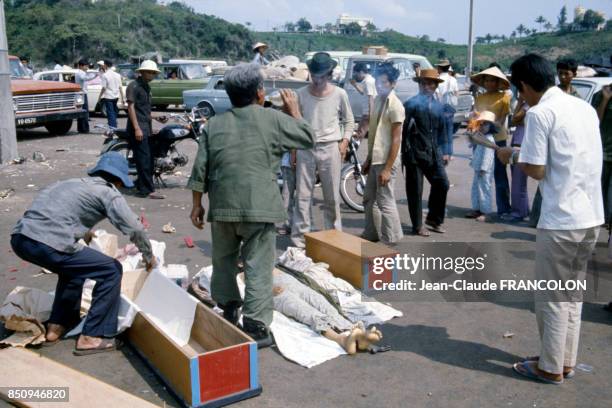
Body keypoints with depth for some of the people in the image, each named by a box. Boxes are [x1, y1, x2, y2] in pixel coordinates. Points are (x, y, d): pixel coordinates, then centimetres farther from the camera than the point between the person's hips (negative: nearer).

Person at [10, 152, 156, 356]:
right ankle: (92, 337, 8)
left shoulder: (73, 183, 28)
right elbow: (134, 229, -1)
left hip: (20, 238, 8)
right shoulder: (108, 192, 6)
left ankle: (58, 324, 37)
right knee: (111, 270, 6)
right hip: (48, 245, -8)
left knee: (73, 266, 33)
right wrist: (148, 256, 16)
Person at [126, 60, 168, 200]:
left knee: (149, 159, 10)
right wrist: (137, 128, -21)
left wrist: (156, 117, 13)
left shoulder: (146, 87, 19)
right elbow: (131, 107, -15)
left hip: (147, 128, 9)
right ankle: (149, 190, -10)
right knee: (144, 159, -10)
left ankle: (141, 185, 21)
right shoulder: (134, 86, -8)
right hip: (138, 128, -9)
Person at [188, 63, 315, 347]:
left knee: (223, 261, 21)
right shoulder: (272, 119, 0)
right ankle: (255, 328, 3)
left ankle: (227, 313, 32)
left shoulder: (214, 124, 10)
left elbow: (200, 169, 7)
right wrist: (294, 112, 23)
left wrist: (197, 205, 14)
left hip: (222, 206, 4)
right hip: (259, 207, -4)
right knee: (258, 268, 1)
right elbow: (308, 138, 9)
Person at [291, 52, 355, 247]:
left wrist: (344, 142, -2)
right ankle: (299, 238, 8)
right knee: (303, 196, 1)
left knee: (332, 197, 7)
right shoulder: (301, 94, 2)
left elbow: (349, 121, 12)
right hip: (305, 149, 0)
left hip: (330, 148, 0)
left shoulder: (340, 94, 1)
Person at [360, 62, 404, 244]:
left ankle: (390, 243, 7)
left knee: (385, 202, -3)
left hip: (386, 161, -9)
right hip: (375, 159, 9)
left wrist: (387, 168, -20)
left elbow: (396, 139, -17)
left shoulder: (395, 105, -15)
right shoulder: (378, 100, 11)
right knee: (369, 199, 17)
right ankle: (370, 234, 31)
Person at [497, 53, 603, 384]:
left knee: (551, 296, 6)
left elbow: (537, 171, -13)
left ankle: (551, 367, 17)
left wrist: (513, 156, 5)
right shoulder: (585, 107, 12)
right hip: (591, 216, 8)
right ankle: (566, 360, 29)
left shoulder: (540, 113, -11)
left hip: (560, 220, -8)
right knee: (573, 292, 18)